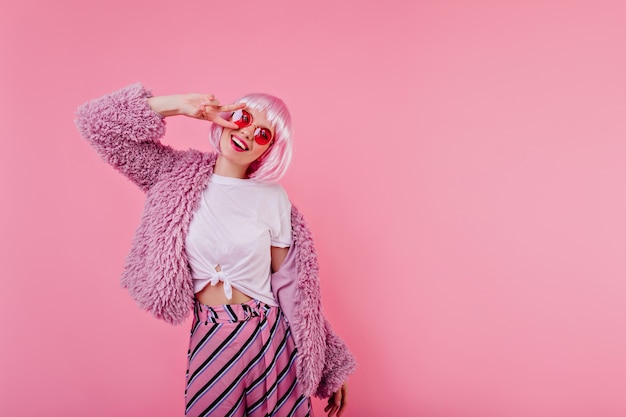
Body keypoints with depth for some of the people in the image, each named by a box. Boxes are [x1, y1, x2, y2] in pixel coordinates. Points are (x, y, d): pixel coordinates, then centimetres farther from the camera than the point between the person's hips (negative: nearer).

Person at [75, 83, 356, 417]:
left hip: (268, 338, 0)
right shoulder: (177, 176, -2)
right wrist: (178, 105, -11)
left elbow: (291, 285, 1)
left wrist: (331, 368, 4)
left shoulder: (273, 198, -4)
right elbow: (97, 123, -3)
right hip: (207, 339, 1)